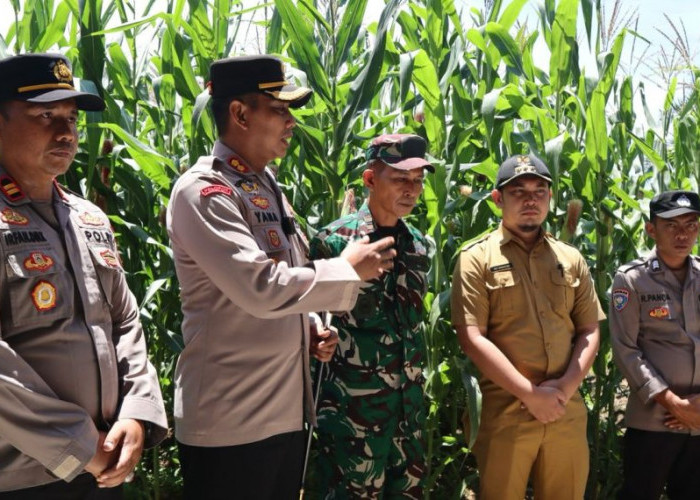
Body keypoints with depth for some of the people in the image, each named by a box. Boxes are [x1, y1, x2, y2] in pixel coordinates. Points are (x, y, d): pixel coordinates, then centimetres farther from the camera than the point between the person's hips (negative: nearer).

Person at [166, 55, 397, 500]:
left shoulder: (267, 186, 13)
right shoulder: (204, 191, -16)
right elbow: (261, 287, -25)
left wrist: (309, 332, 5)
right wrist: (349, 270, -13)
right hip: (231, 422, -9)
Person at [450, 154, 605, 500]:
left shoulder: (571, 260, 11)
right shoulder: (476, 259, -3)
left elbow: (589, 331, 9)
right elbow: (472, 339, -11)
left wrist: (566, 387, -8)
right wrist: (530, 394, -14)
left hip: (566, 412, 4)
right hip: (503, 413, -4)